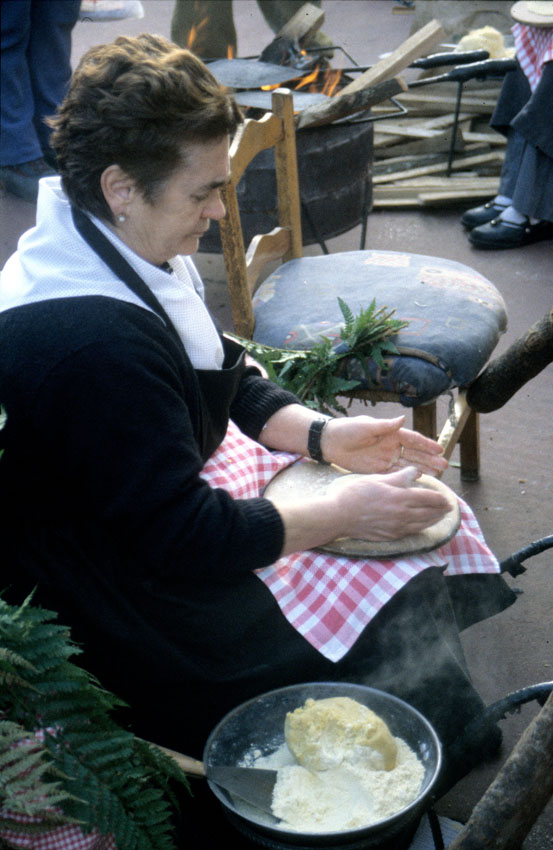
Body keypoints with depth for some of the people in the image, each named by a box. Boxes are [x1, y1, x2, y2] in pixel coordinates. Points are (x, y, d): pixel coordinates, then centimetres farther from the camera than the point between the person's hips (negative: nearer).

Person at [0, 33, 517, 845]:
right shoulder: (91, 343, -35)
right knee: (391, 622, -9)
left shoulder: (123, 246, -2)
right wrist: (343, 513, -21)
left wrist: (323, 435, -5)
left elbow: (224, 378, 10)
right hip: (132, 596, -10)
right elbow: (184, 538, -30)